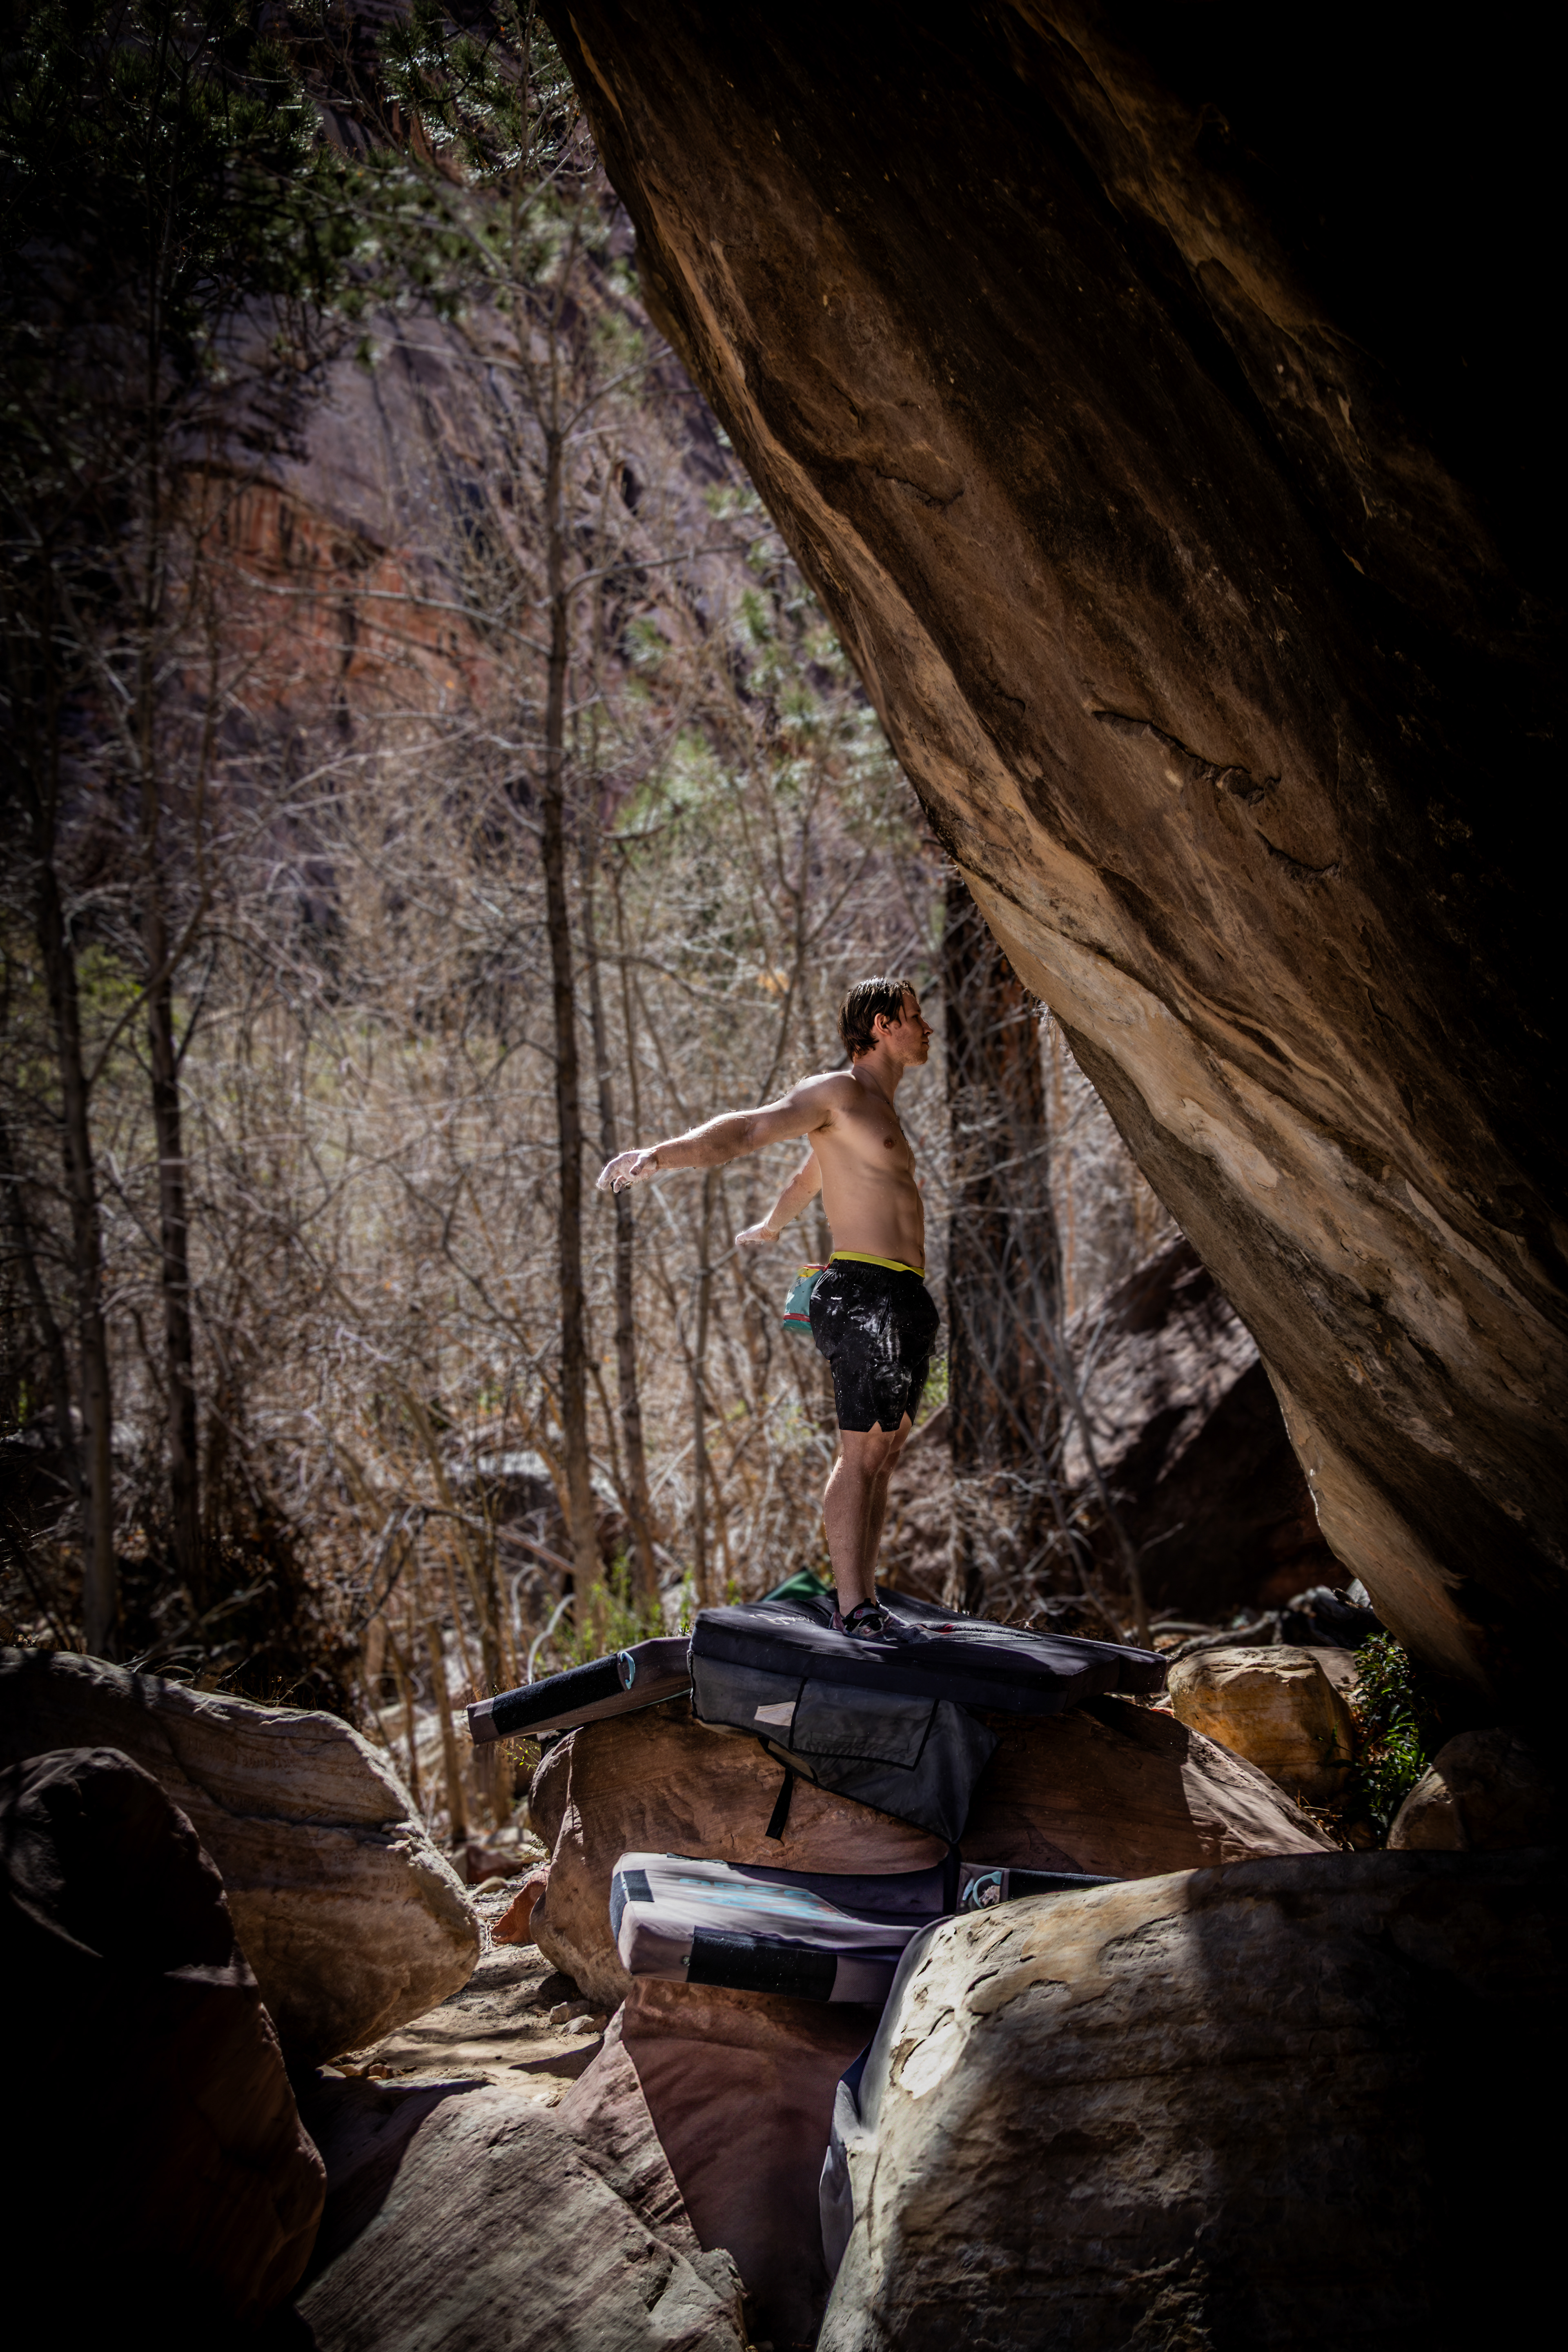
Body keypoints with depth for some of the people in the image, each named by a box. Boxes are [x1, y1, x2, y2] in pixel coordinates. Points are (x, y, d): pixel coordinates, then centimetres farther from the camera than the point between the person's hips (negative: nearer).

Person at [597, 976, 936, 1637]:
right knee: (861, 1454, -11)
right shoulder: (835, 1093, -5)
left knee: (885, 1454, 8)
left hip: (905, 1301, 9)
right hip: (866, 1291, -9)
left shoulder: (875, 1109, 23)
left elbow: (812, 1174, 39)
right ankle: (852, 1614, -11)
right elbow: (743, 1132, -17)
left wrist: (770, 1228, 56)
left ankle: (865, 1603, 12)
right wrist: (659, 1155, -33)